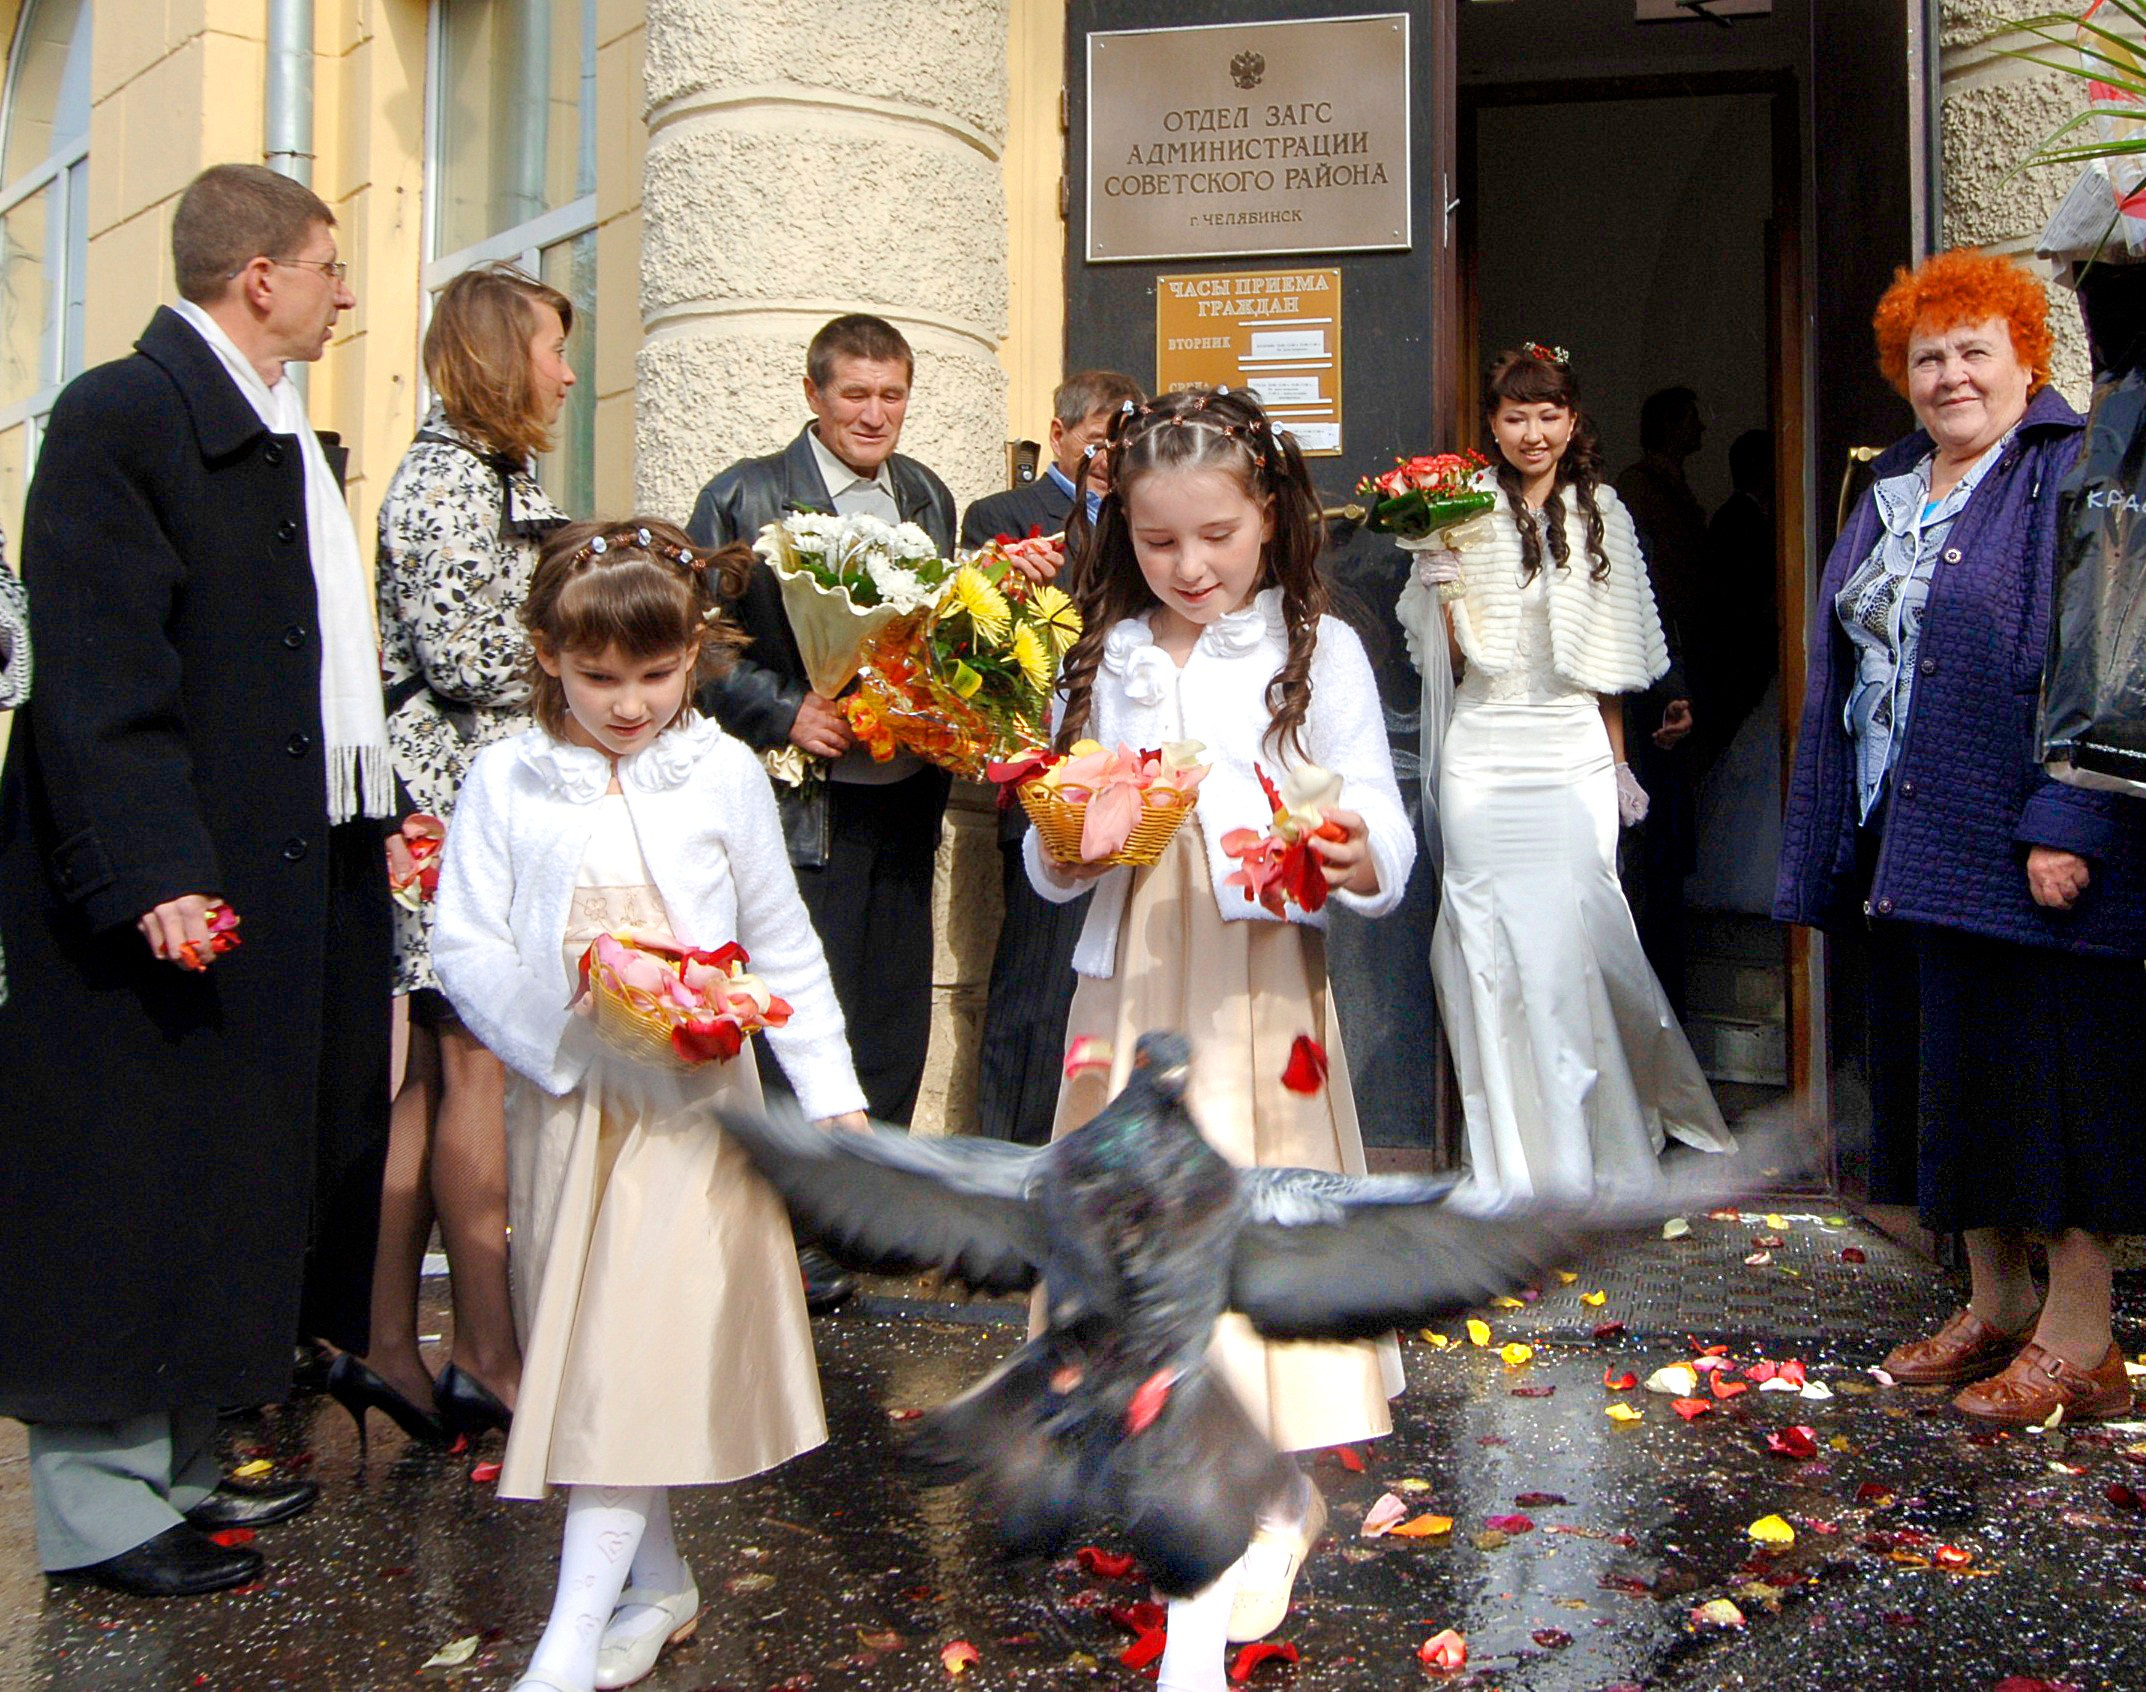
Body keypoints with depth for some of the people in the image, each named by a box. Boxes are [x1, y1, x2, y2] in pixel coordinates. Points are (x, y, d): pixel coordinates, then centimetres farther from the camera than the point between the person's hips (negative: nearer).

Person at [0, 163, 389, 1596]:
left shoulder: (284, 435, 17)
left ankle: (185, 1460, 29)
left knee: (238, 1168, 15)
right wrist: (153, 873, -25)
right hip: (180, 885, -9)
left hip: (300, 872, 9)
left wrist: (378, 817, 13)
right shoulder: (123, 414, -12)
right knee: (137, 1181, 0)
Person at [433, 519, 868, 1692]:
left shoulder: (723, 774, 0)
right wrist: (567, 1014, -20)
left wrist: (832, 1093, 5)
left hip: (693, 1100, -2)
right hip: (564, 1099, 2)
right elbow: (461, 947, -3)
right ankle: (658, 1580, 28)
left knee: (643, 1348, -8)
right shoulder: (505, 781, -1)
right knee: (582, 1343, 10)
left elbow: (782, 947, 6)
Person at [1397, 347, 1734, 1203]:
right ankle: (1513, 1157, 10)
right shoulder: (1465, 514, 2)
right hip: (1486, 750, -1)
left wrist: (1619, 760, 13)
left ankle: (1586, 1154, 10)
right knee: (1491, 943, -1)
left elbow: (1611, 655, 14)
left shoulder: (1602, 514, 10)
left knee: (1574, 938, -5)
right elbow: (1448, 647, 0)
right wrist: (1439, 574, -16)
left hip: (1575, 753, 1)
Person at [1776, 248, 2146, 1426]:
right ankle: (1995, 1306, 27)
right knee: (1950, 1070, 13)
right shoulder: (1891, 491, 17)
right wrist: (1854, 841, 14)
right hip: (1907, 843, 8)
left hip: (2024, 844, -8)